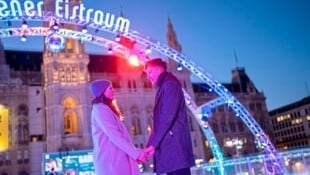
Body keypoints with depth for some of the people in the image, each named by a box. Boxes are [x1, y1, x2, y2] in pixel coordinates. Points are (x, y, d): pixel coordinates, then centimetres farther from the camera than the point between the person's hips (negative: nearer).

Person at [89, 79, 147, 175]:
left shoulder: (106, 109, 23)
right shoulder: (100, 109, -7)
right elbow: (114, 135, -17)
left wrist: (135, 152, 12)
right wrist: (135, 153, -18)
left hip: (115, 158, 9)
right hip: (110, 159, -9)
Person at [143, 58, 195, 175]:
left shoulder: (169, 84, -3)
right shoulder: (163, 87, 25)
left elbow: (168, 116, -16)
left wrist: (153, 143, -16)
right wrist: (152, 144, 13)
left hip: (175, 145, -9)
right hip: (169, 147, 9)